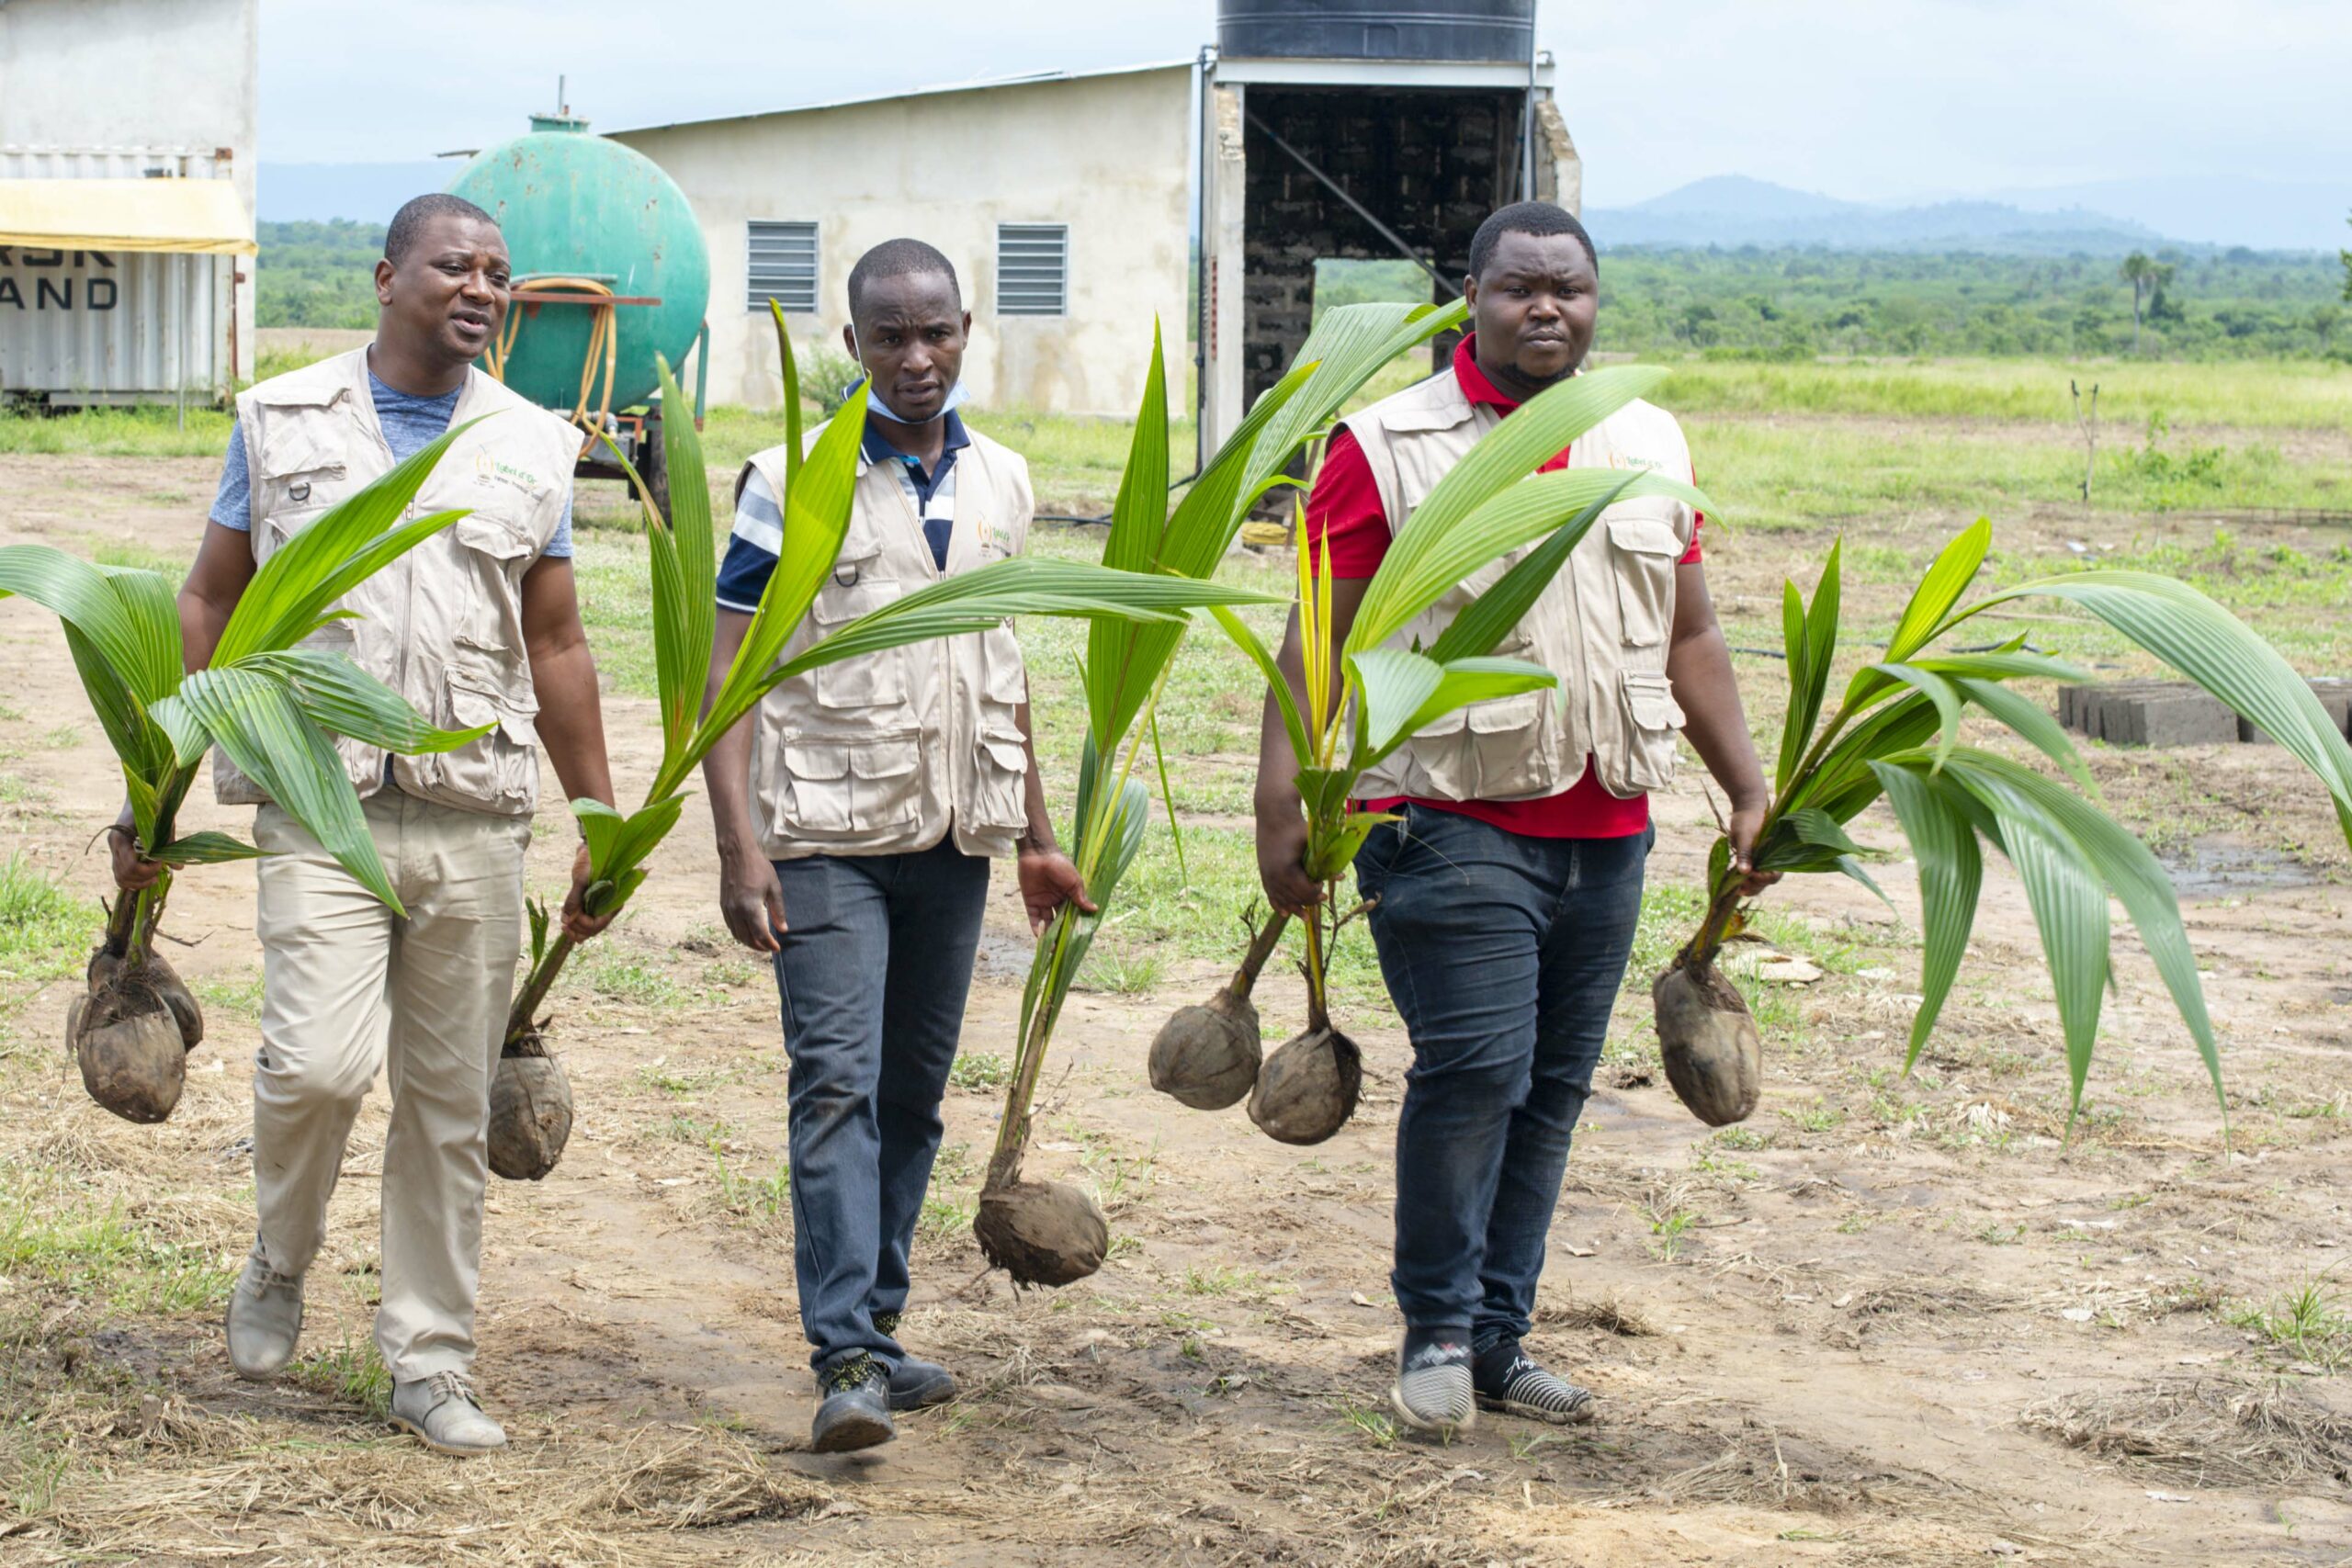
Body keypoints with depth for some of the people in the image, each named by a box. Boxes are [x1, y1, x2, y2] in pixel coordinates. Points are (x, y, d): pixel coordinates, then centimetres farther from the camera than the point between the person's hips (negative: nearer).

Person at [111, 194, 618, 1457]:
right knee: (318, 1062, -16)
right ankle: (280, 1264, 13)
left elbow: (556, 649, 15)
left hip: (474, 819, 2)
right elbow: (210, 607, 9)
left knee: (449, 1103, 5)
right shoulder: (281, 421, 6)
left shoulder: (532, 448, 10)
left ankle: (430, 1364, 16)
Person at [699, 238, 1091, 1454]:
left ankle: (877, 1329, 21)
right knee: (838, 1086, -12)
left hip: (953, 838, 5)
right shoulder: (793, 481, -6)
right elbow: (727, 668, -7)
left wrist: (1036, 839, 19)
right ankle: (845, 1362, -16)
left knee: (913, 1094, 11)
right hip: (828, 835, -5)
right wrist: (738, 845, -16)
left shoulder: (1000, 483, 10)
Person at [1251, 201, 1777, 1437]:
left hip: (1604, 831, 5)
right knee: (1476, 1066, -13)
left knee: (1554, 1087, 7)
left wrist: (1749, 792, 15)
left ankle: (1498, 1337, 18)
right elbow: (1319, 639, -4)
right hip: (1452, 822, -5)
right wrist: (1281, 805, -11)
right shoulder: (1389, 447, -2)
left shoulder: (1649, 446, 14)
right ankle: (1437, 1333, 4)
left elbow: (1690, 636, 21)